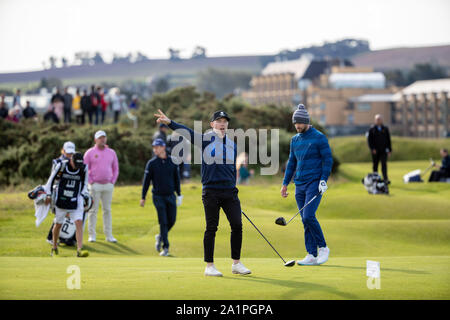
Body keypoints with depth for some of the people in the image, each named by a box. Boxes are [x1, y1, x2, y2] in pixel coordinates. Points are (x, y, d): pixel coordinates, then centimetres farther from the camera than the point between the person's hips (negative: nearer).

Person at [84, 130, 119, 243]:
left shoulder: (111, 152, 8)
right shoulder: (90, 153, -2)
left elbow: (116, 169, 14)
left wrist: (112, 182, 4)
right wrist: (91, 182, -8)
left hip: (108, 186, 3)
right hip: (95, 186, -3)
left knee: (107, 210, 5)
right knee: (93, 210, -2)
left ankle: (109, 235, 8)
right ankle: (92, 235, 2)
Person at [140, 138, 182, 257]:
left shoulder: (173, 161, 4)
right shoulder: (152, 163, -3)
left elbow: (176, 179, 12)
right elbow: (146, 181, -1)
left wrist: (179, 195, 11)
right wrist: (143, 198, -2)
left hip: (170, 196, 3)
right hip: (158, 196, -3)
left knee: (172, 220, 2)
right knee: (163, 221, -8)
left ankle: (160, 237, 28)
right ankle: (165, 247, -4)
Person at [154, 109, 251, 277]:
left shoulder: (232, 145, 14)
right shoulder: (206, 139, -1)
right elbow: (187, 132, -15)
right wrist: (169, 122, -30)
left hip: (229, 192, 5)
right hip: (211, 191, -5)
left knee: (237, 226, 0)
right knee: (211, 228, -1)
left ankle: (236, 263, 11)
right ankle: (209, 266, 7)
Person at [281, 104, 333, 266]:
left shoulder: (319, 138, -5)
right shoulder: (295, 140, 14)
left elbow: (328, 160, -6)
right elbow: (291, 163, 21)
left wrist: (323, 180, -14)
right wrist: (285, 183, 16)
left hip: (314, 183, -6)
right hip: (300, 185, 6)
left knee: (308, 216, -18)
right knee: (305, 221, 3)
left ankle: (323, 247, -2)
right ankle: (312, 255, 6)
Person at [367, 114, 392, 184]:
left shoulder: (385, 129, 8)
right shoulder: (372, 129, 2)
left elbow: (388, 140, 11)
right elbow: (369, 140, -2)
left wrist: (390, 150, 6)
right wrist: (372, 148, -14)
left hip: (383, 151, 0)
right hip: (375, 151, 0)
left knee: (384, 164, -12)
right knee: (375, 165, 6)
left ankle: (386, 179, -20)